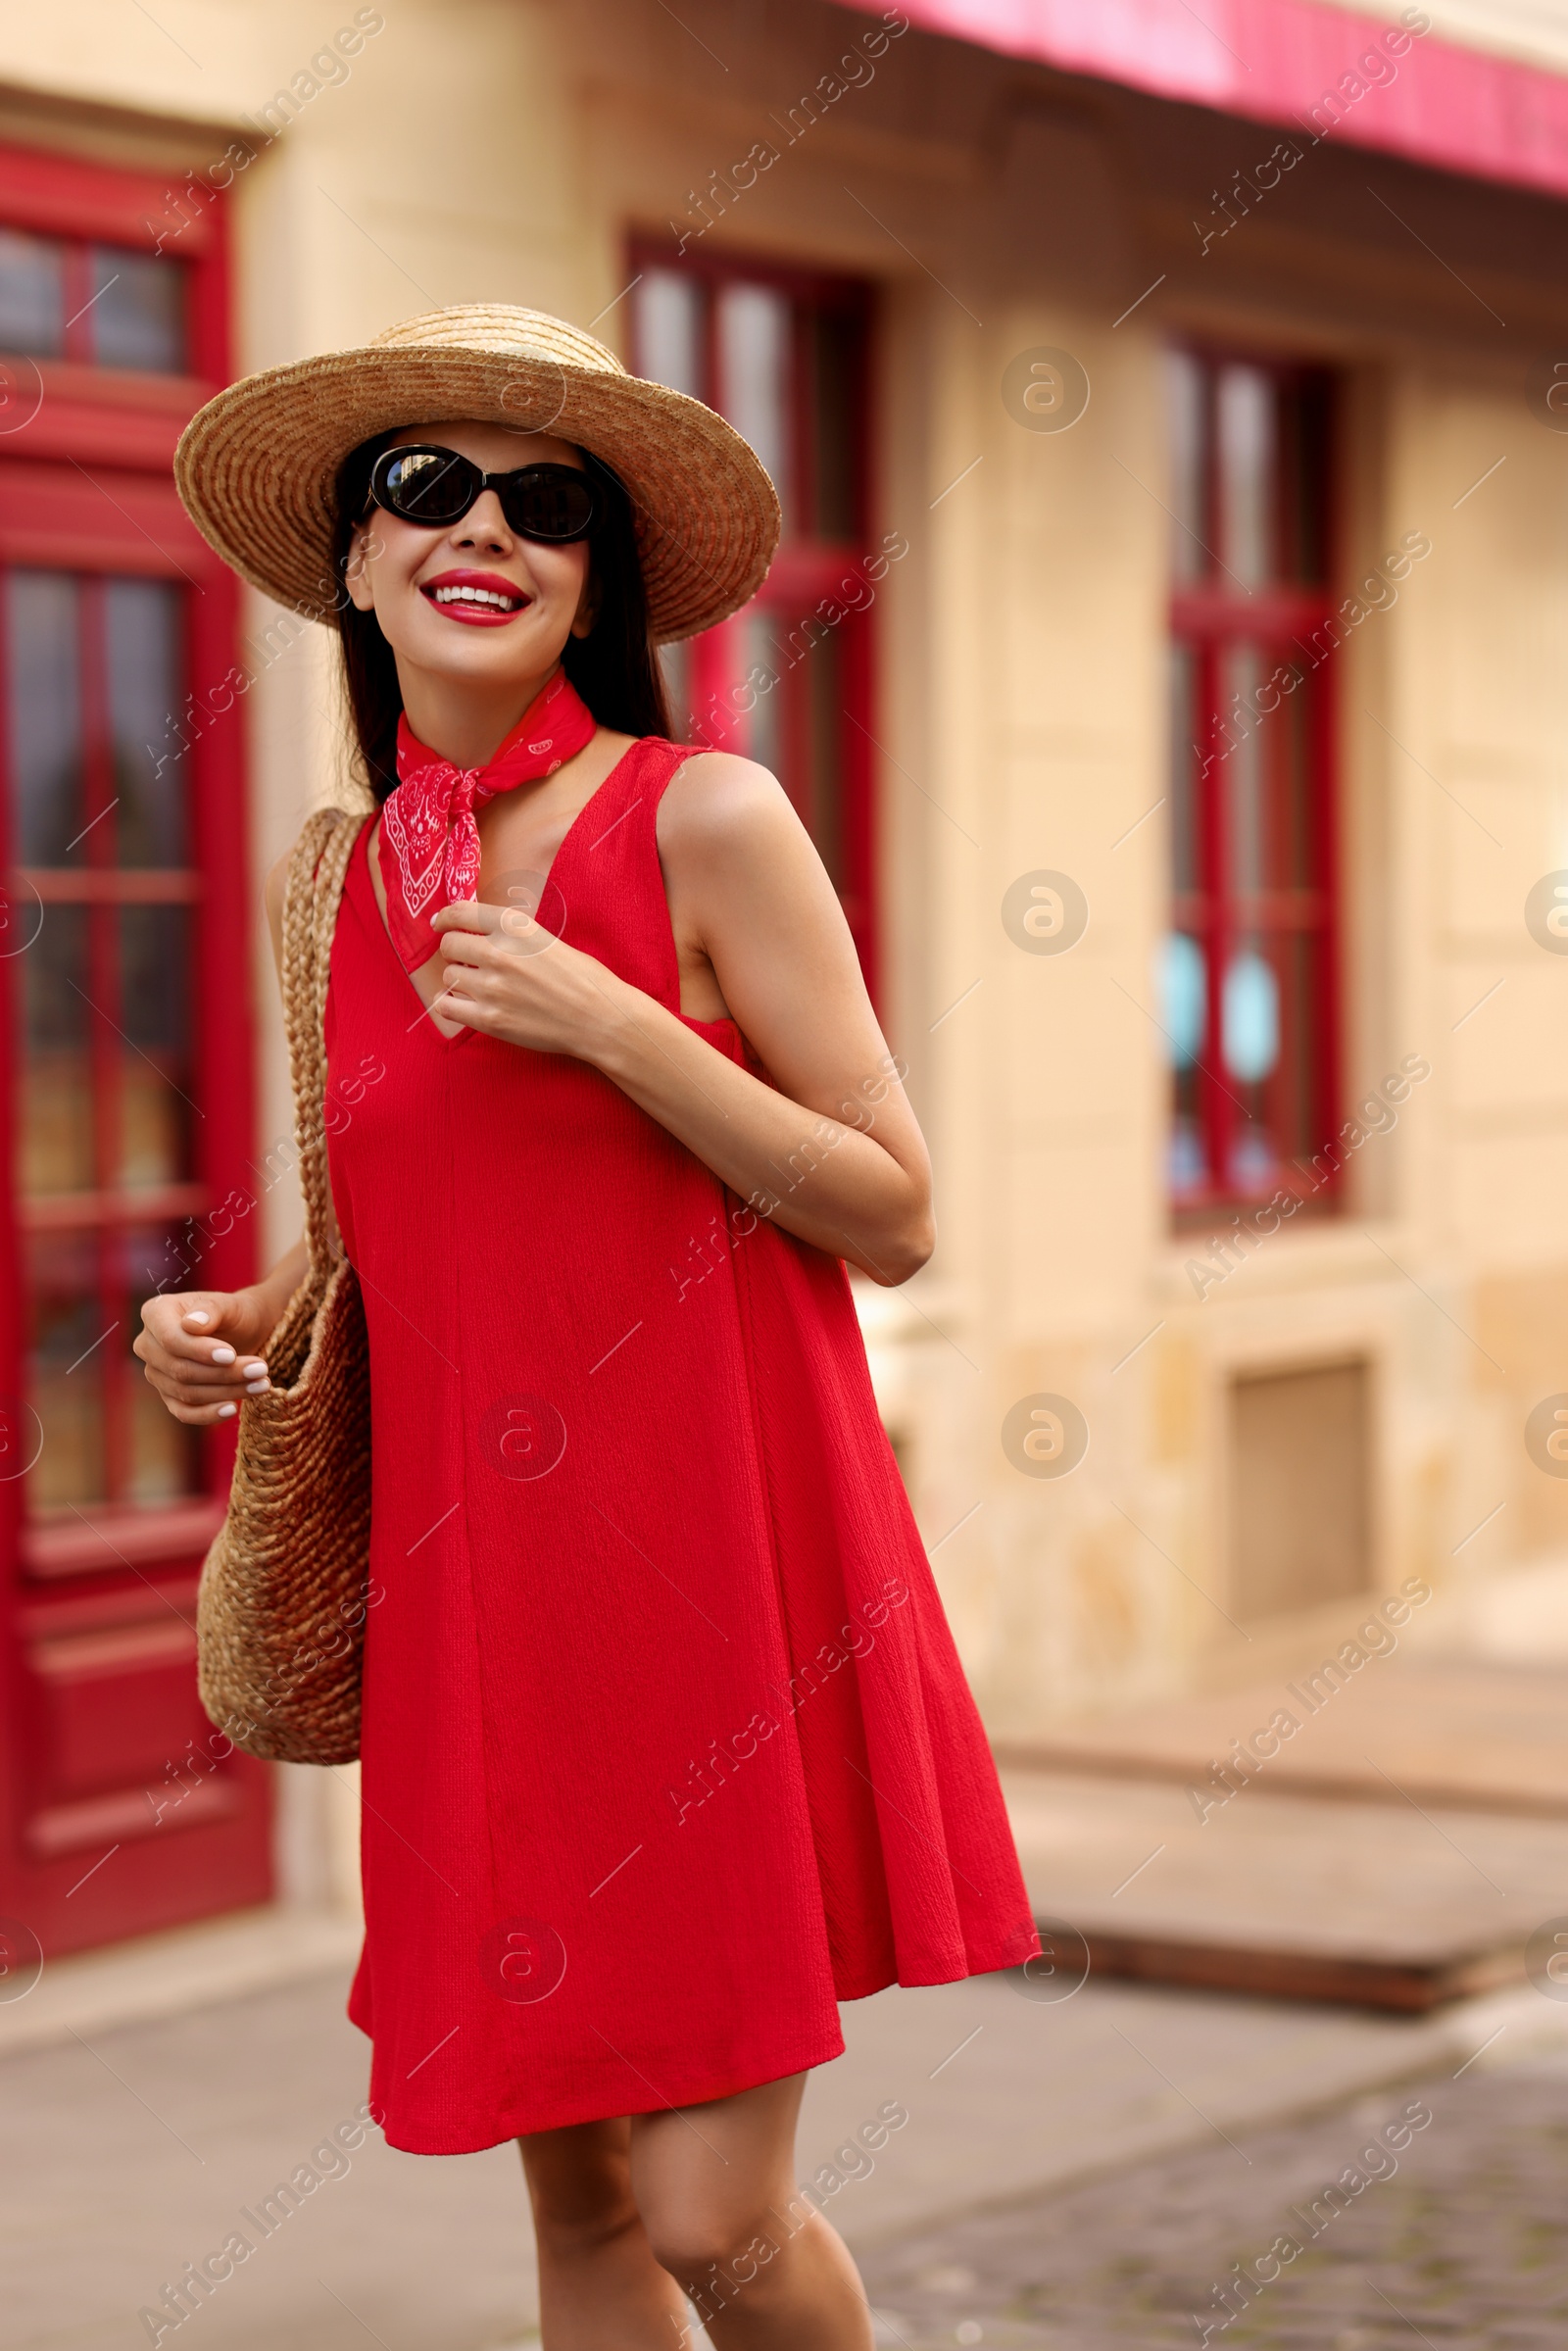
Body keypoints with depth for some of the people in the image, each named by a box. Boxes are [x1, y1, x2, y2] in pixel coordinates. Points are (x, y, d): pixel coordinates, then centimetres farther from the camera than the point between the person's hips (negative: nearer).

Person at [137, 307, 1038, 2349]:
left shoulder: (706, 823, -7)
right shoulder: (333, 883, 9)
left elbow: (896, 1219, -8)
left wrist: (613, 1024, -17)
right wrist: (241, 1322, 3)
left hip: (718, 1560, -5)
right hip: (477, 1587, 5)